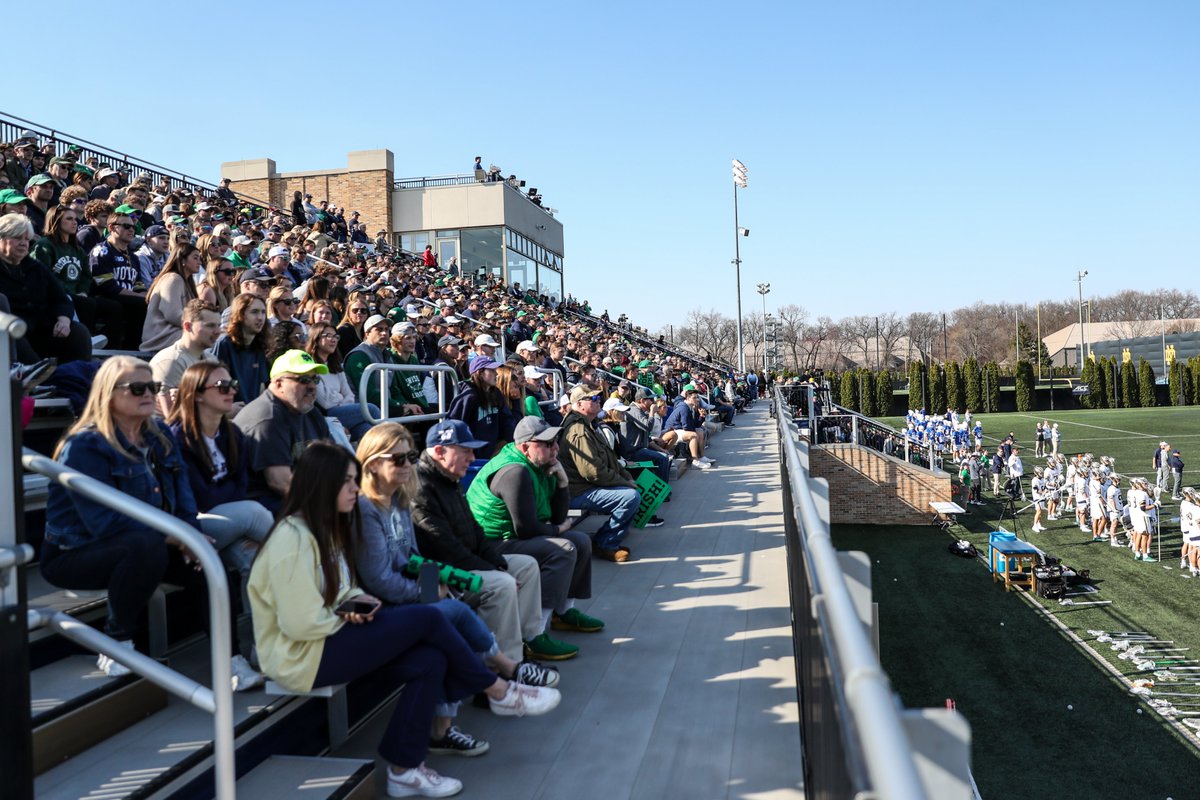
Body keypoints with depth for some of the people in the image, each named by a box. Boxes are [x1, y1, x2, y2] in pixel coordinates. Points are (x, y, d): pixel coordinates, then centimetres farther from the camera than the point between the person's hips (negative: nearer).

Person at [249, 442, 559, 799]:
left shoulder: (327, 526, 11)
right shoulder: (292, 538, -21)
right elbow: (300, 623, -25)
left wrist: (357, 602, -1)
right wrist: (348, 616, -9)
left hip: (331, 637, 10)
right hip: (301, 654, -9)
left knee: (429, 660, -14)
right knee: (426, 619, -19)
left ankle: (404, 769, -6)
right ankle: (500, 692, -1)